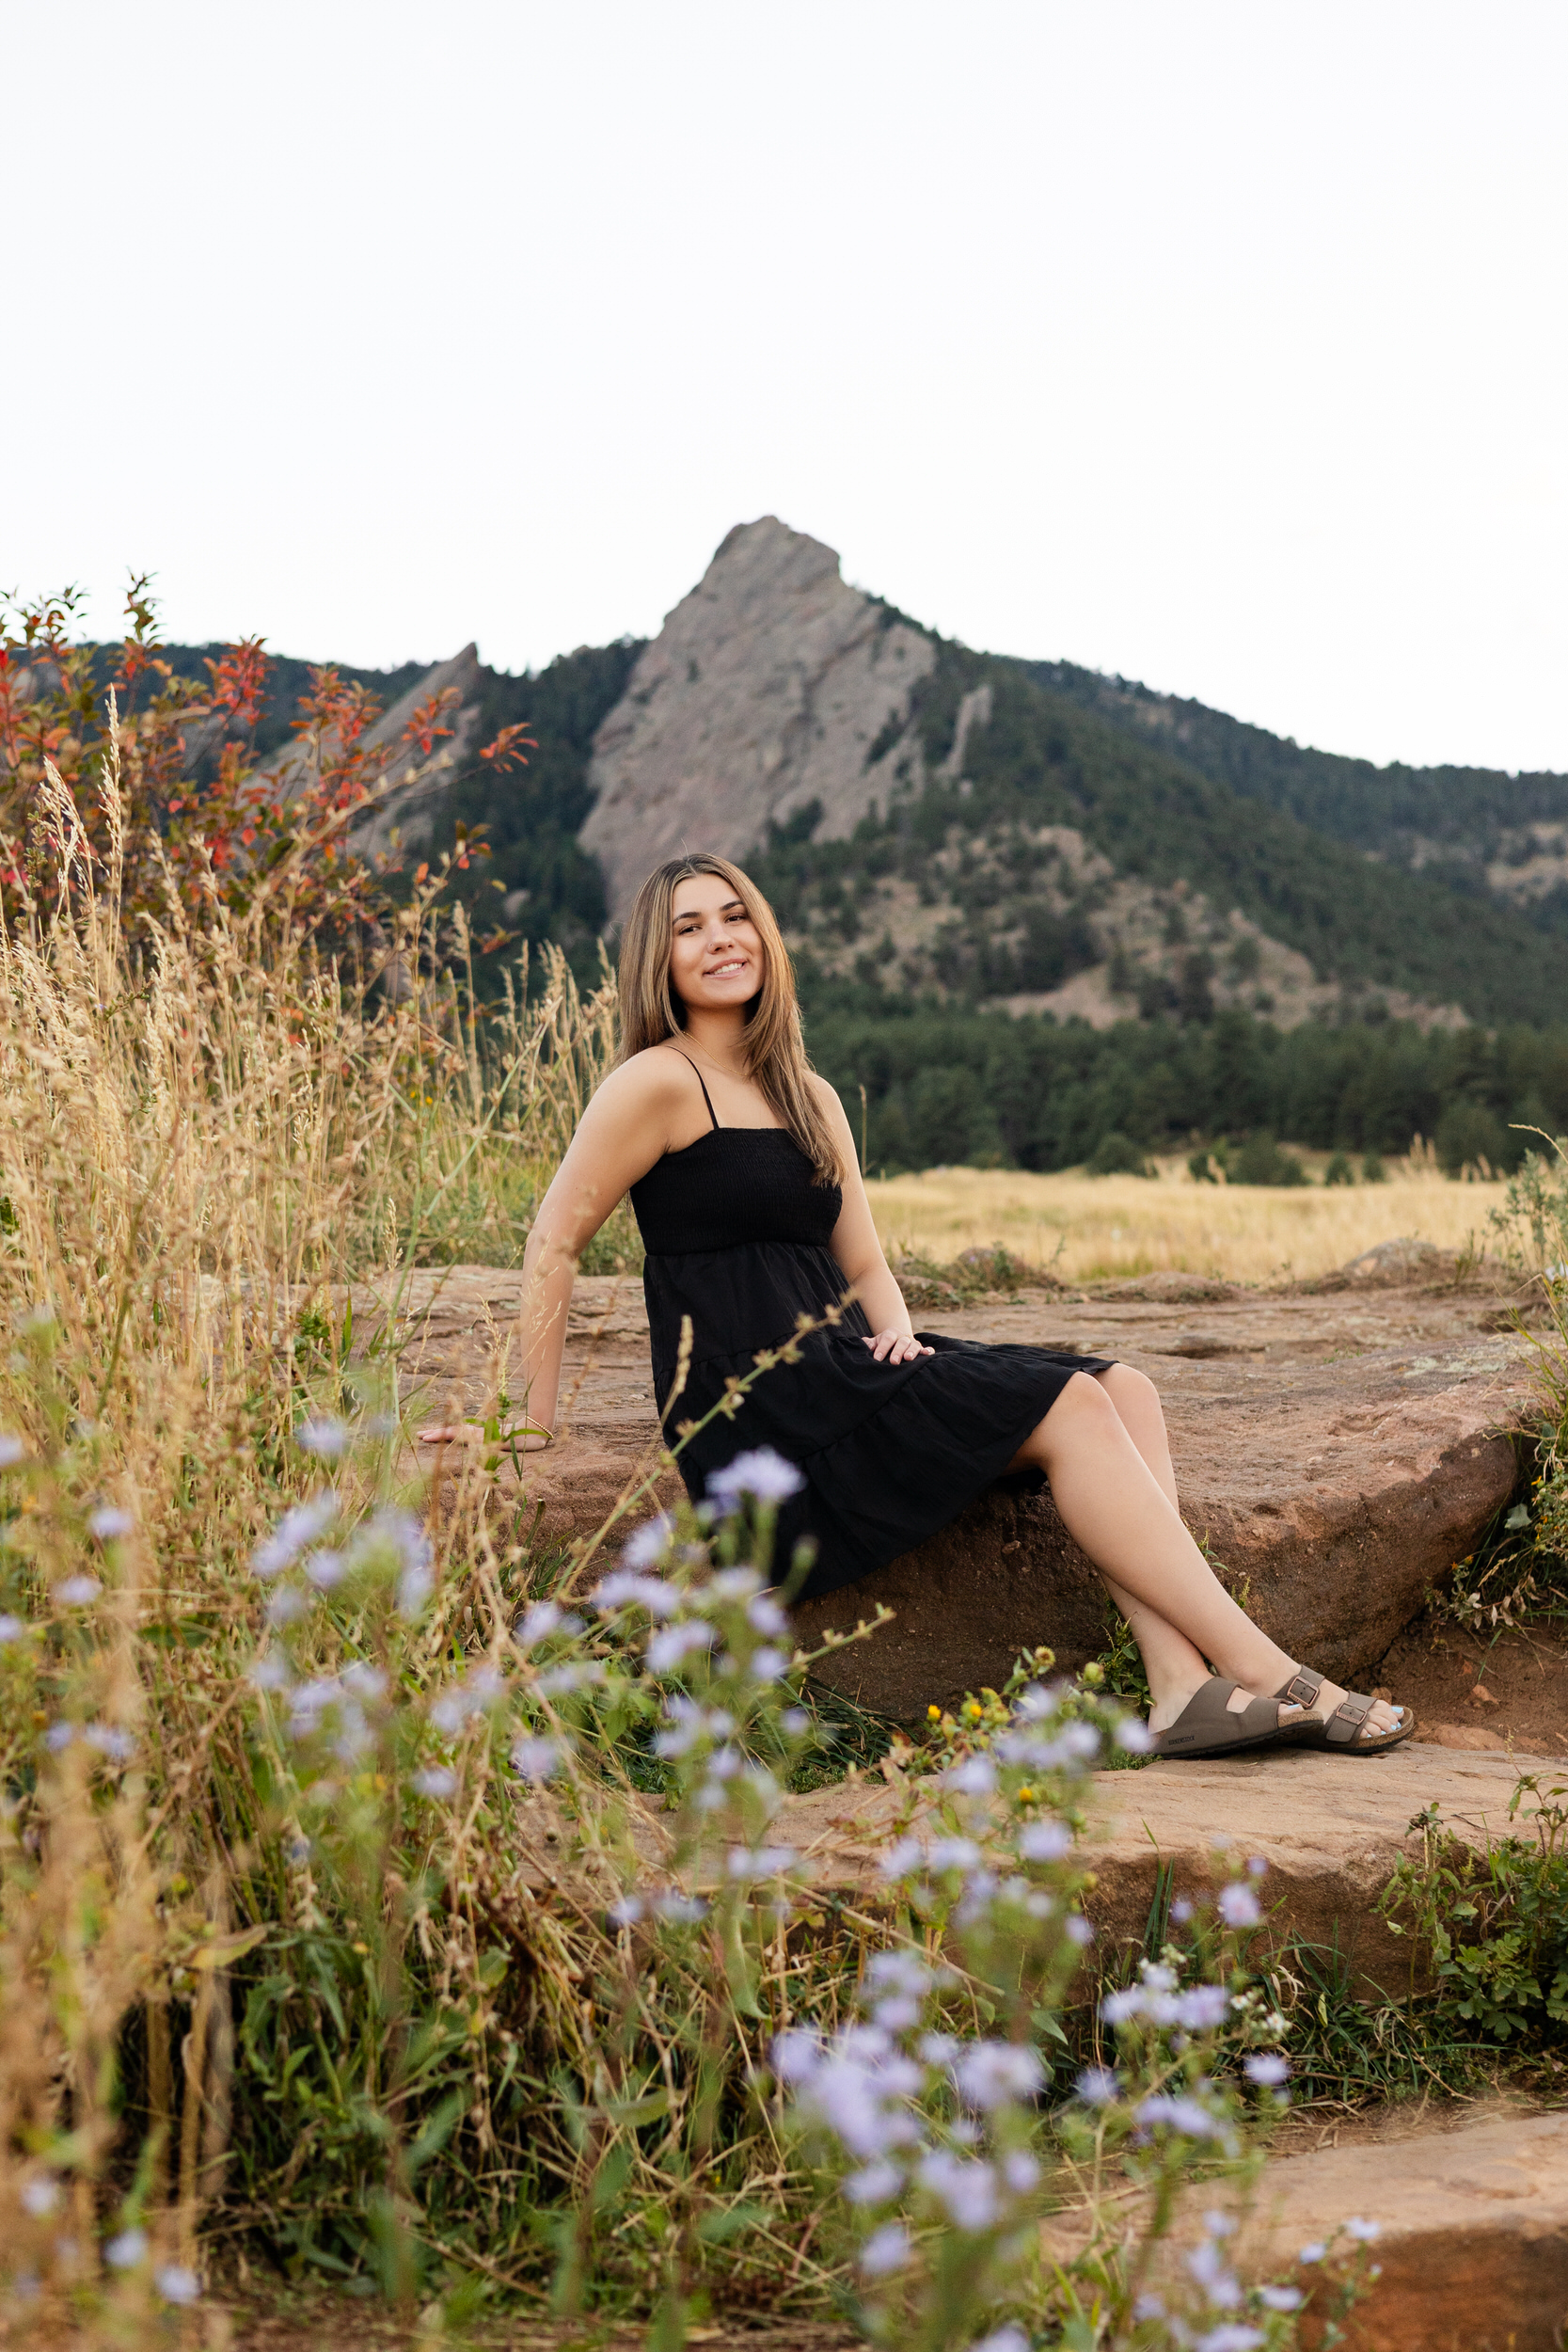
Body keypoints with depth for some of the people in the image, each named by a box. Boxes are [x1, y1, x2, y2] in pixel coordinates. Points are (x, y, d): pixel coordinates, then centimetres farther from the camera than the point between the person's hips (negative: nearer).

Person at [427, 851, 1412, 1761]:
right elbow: (554, 1244, -6)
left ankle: (1184, 1685, -26)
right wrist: (533, 1420, -6)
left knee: (1123, 1387, -10)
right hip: (757, 1408, -8)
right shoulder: (659, 1082, -4)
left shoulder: (810, 1096, 20)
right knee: (1067, 1406, -20)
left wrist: (897, 1334, 0)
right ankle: (1267, 1675, -20)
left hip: (837, 1374, 8)